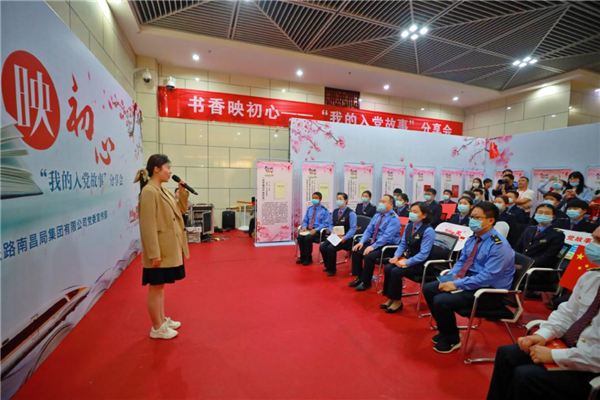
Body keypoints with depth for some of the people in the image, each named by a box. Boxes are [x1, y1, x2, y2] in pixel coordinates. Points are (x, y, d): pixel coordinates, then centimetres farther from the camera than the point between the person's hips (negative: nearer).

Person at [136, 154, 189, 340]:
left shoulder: (163, 190, 10)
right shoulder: (149, 191, -18)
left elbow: (180, 211, 17)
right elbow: (148, 225, -22)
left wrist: (183, 192, 3)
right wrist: (154, 253, -23)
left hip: (169, 248, 9)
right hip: (159, 250, -9)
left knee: (161, 286, 20)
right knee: (155, 288, 6)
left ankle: (162, 320, 35)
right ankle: (157, 328, 21)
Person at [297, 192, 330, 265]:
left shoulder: (324, 210, -3)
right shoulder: (309, 209, 13)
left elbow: (325, 224, -9)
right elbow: (305, 220, 16)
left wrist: (315, 230, -21)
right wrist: (304, 227, -7)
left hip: (318, 231, -5)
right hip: (308, 229, 5)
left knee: (307, 238, -31)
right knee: (300, 237, -24)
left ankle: (308, 258, -10)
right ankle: (302, 257, -6)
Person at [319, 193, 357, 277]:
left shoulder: (351, 213, -8)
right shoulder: (334, 211, 12)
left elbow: (353, 228, -12)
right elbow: (331, 224, 18)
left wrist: (344, 238, -22)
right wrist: (332, 231, -5)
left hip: (346, 238, -6)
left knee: (330, 248, -28)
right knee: (322, 247, -15)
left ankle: (332, 269, -3)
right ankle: (328, 266, 10)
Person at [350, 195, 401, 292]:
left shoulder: (393, 218, -15)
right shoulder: (377, 216, 10)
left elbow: (387, 236, -25)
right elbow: (368, 230, 8)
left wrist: (373, 246, -30)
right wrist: (361, 242, -7)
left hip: (388, 246, -8)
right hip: (374, 242, 8)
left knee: (369, 256, -29)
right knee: (356, 251, -5)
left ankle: (366, 282, -7)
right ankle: (360, 277, 9)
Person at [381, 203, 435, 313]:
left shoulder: (428, 231, -19)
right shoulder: (409, 226, 4)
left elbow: (423, 254, -22)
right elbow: (403, 244, 10)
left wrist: (406, 263, -24)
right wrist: (396, 256, -7)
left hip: (420, 264, -7)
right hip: (407, 257, 7)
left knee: (396, 271, -25)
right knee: (388, 268, -14)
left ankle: (397, 301, -4)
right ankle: (391, 298, 1)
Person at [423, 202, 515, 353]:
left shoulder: (499, 245, -21)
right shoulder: (472, 239, 5)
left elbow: (487, 276, -26)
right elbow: (461, 262, 13)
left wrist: (457, 284, -25)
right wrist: (450, 277, -6)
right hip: (468, 279, 9)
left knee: (441, 301, -24)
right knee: (428, 289, 2)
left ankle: (452, 340, 5)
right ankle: (446, 331, 19)